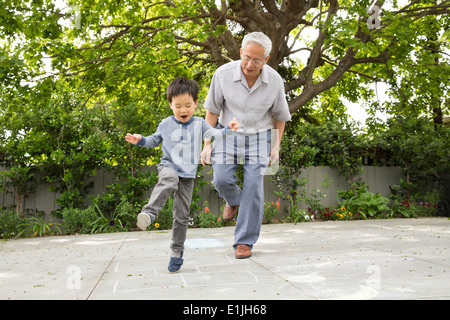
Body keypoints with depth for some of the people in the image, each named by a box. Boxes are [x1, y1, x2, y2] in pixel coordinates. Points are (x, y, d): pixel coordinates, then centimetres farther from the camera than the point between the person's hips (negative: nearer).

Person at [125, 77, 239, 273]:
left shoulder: (199, 124, 6)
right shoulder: (165, 124, 7)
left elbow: (213, 134, -8)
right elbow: (154, 141, 20)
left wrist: (228, 129, -25)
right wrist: (139, 140, 2)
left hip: (188, 174, 1)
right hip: (169, 166, -1)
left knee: (182, 214, 4)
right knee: (168, 181, -41)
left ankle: (177, 251, 17)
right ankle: (149, 213, -50)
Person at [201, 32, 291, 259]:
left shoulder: (274, 81, -12)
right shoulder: (223, 74, -15)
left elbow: (280, 115, 5)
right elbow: (212, 110, -3)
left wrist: (276, 146, 1)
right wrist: (207, 144, -6)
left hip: (258, 138, 0)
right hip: (228, 134, 0)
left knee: (253, 187, -9)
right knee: (222, 179, -17)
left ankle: (244, 242, 2)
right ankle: (234, 200, 22)